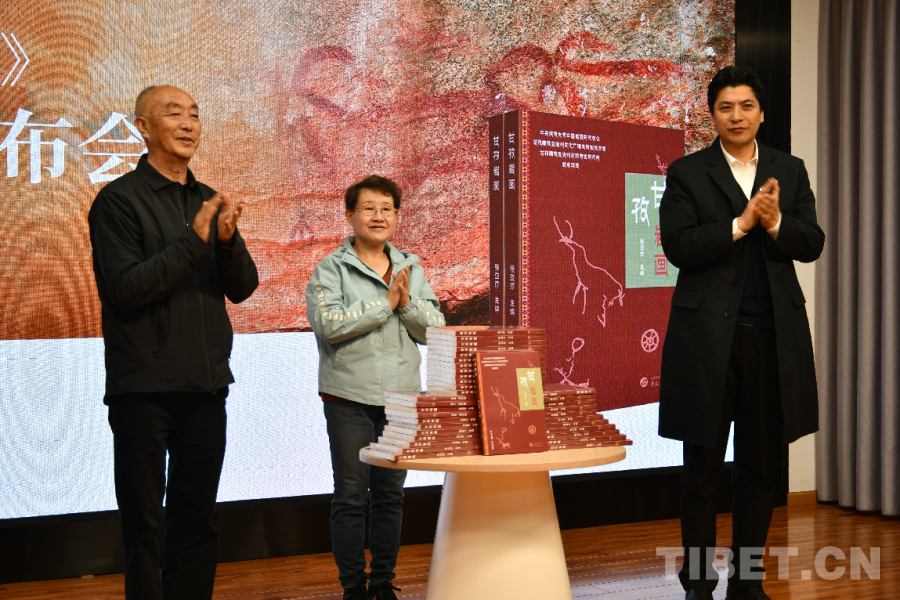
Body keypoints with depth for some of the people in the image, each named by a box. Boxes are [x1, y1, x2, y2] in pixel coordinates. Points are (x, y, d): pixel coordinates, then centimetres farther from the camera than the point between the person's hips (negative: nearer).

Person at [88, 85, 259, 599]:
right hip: (143, 386, -5)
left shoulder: (210, 201, 12)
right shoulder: (120, 199, -5)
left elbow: (242, 289, 7)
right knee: (143, 523, 3)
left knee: (197, 520, 12)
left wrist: (228, 238, -13)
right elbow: (124, 291, -14)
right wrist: (195, 240, -18)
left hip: (206, 383, 5)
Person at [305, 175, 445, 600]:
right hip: (350, 397, -4)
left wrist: (407, 303, -13)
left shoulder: (410, 268, 11)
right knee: (351, 494, 2)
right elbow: (328, 324, -19)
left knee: (390, 493, 11)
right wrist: (385, 301, -16)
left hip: (401, 394, 4)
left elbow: (435, 329, 5)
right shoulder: (331, 269, -3)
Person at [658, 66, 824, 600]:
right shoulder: (686, 173, 1)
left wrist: (775, 223, -16)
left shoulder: (791, 171, 10)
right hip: (708, 336, -3)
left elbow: (812, 244, 2)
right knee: (702, 468, 5)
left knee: (759, 467, 11)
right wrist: (741, 223, -17)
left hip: (773, 335, 3)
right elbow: (678, 246, -11)